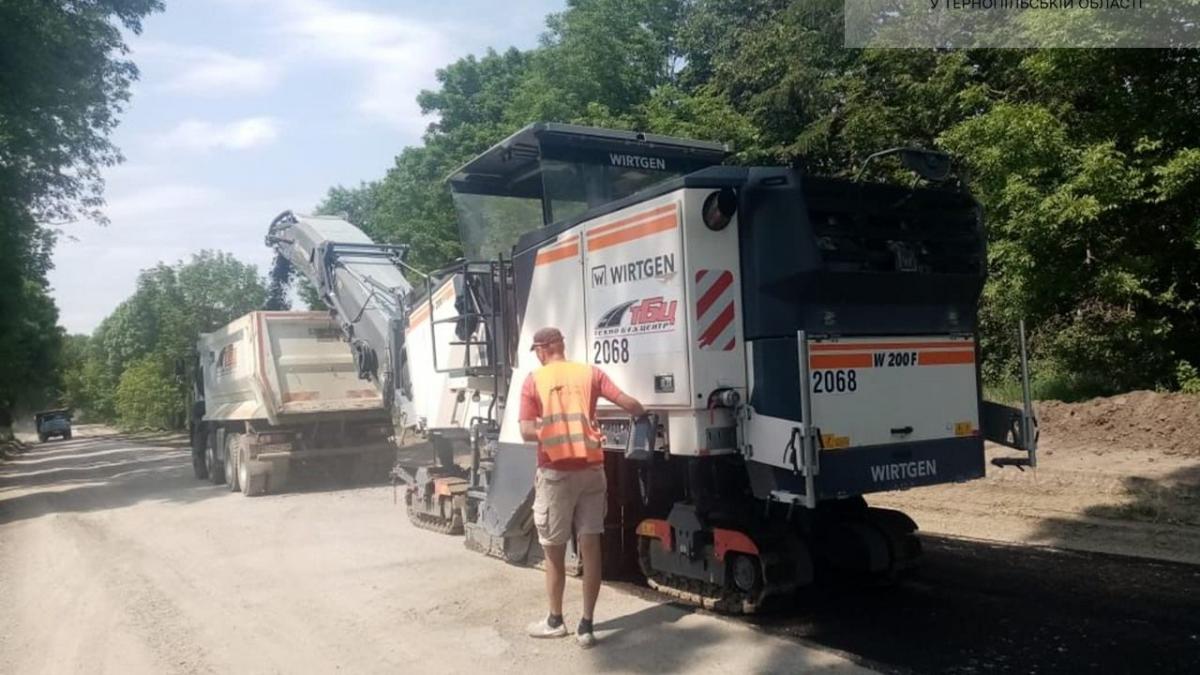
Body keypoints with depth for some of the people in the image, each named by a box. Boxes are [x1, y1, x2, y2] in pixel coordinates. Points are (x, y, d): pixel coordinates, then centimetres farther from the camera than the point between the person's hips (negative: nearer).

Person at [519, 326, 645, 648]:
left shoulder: (533, 380, -2)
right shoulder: (590, 372, 4)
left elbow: (527, 432, -8)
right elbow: (628, 403, -3)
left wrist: (551, 434, 6)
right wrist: (644, 416, 17)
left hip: (555, 473, -2)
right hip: (590, 469, 2)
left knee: (554, 550, 12)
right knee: (590, 545, 8)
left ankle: (555, 621, 26)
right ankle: (586, 625, 12)